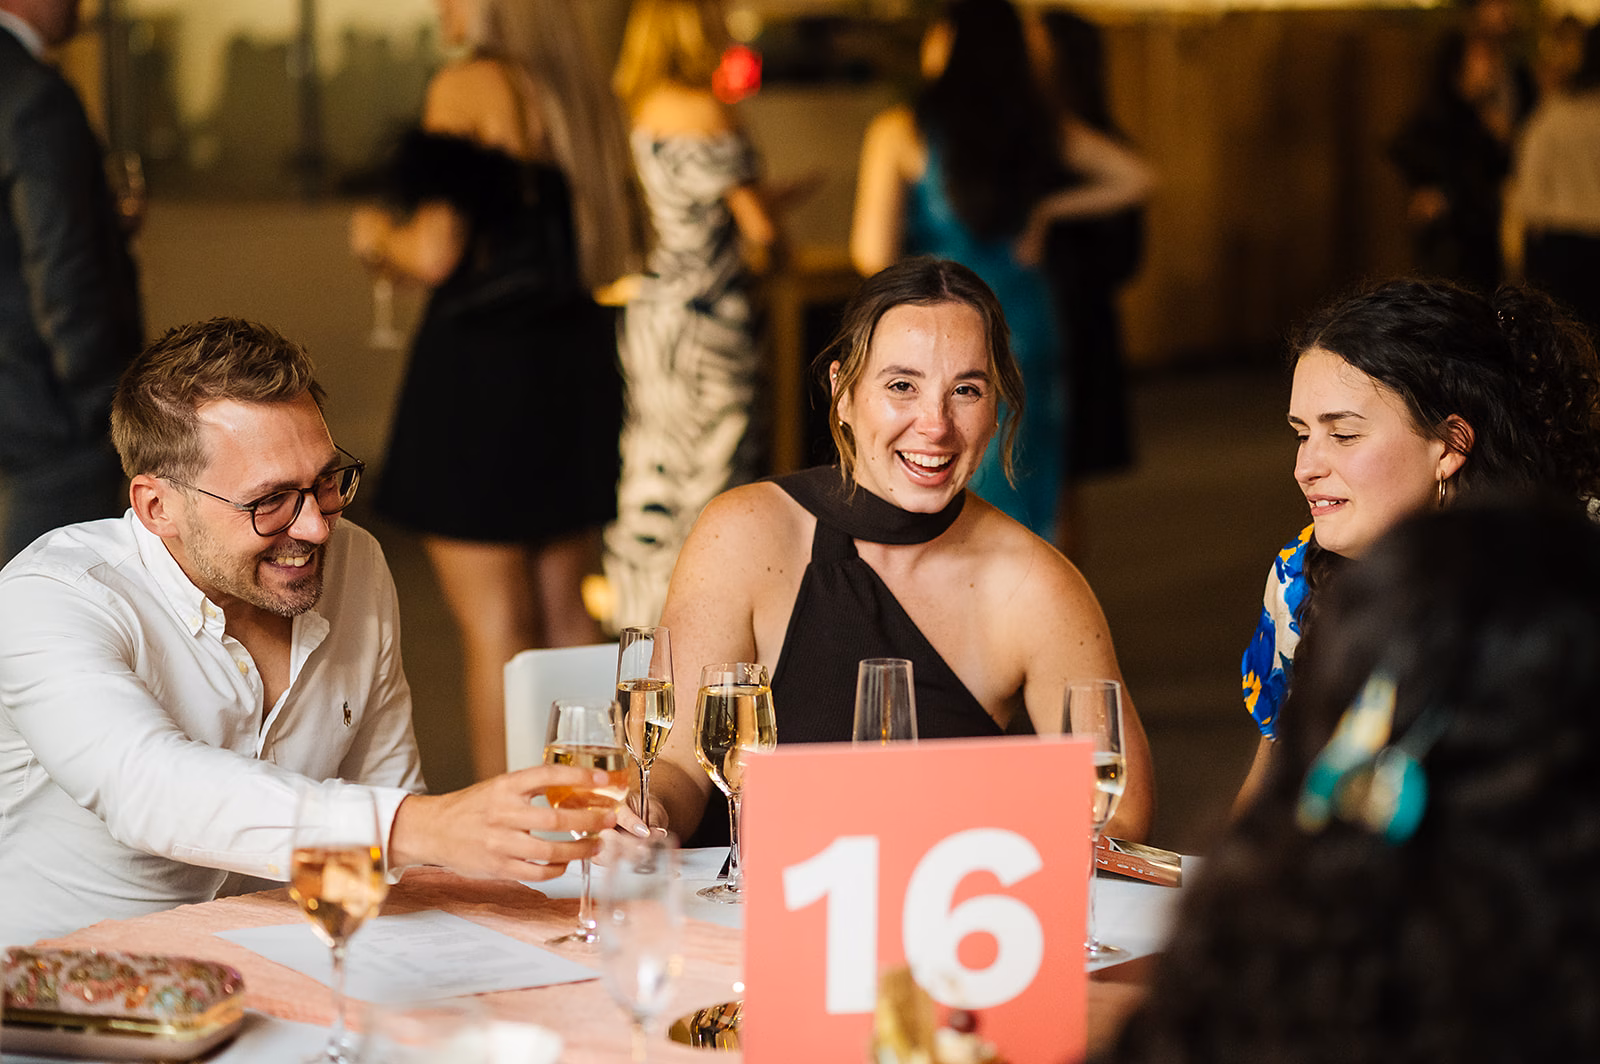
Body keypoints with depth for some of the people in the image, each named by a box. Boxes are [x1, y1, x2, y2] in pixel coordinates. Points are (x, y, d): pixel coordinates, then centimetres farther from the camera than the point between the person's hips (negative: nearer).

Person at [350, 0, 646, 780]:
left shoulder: (467, 87, -11)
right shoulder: (583, 91, 10)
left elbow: (435, 253, -16)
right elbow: (624, 244, 15)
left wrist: (378, 237, 4)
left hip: (481, 364, -7)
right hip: (579, 362, 7)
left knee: (493, 626, -2)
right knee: (565, 612, 13)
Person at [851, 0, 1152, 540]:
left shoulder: (899, 132, -9)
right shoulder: (1040, 127, 2)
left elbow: (873, 253, -13)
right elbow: (1134, 178, 9)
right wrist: (1048, 210, 10)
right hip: (1026, 324, 4)